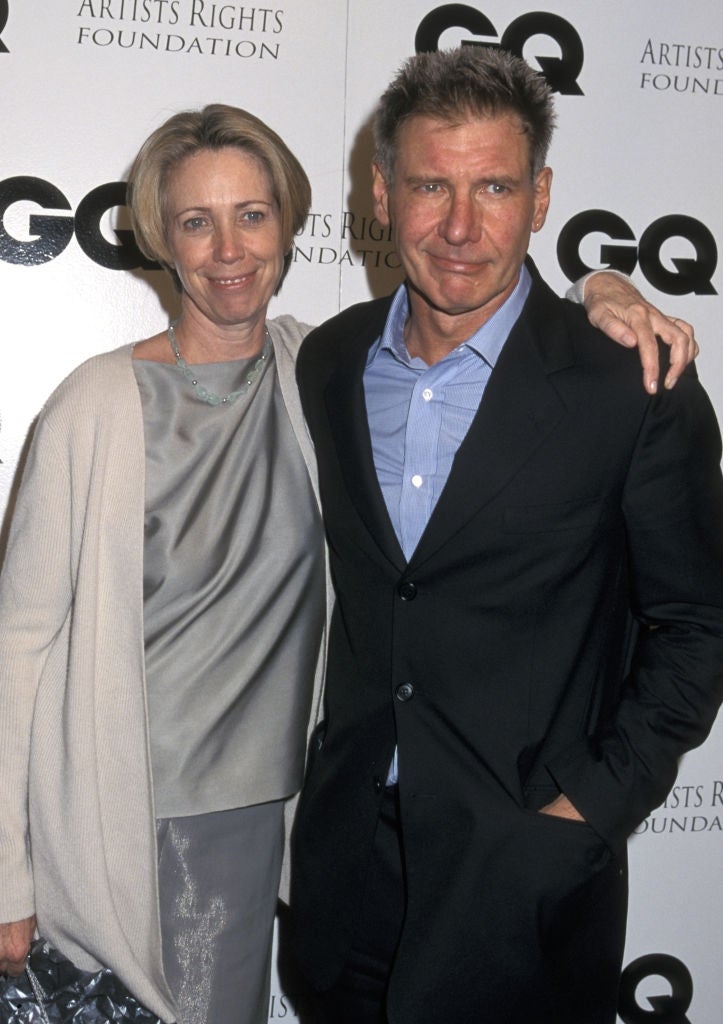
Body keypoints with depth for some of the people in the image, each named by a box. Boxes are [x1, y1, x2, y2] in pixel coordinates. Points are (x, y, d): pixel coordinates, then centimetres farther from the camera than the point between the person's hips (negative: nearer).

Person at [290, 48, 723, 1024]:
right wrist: (343, 764, 7)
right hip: (348, 845, 4)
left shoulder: (631, 387, -14)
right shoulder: (328, 361, 0)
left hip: (527, 866, -4)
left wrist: (592, 805, -11)